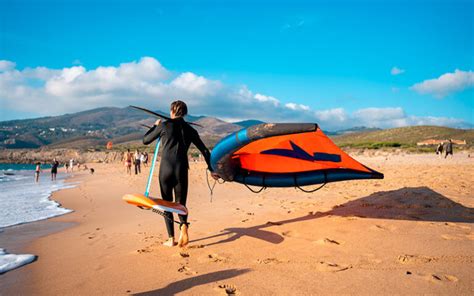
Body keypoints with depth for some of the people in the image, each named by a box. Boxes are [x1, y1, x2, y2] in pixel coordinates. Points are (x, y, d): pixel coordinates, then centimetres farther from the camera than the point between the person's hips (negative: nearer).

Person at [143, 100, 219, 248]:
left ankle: (171, 239, 11)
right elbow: (204, 151, 9)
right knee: (181, 202, 12)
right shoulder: (190, 130, 9)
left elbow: (145, 140, 11)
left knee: (167, 203, 11)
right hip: (181, 170, 2)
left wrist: (155, 126, 26)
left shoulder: (164, 126, 0)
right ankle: (183, 226, -18)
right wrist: (211, 169, 16)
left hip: (166, 169, -1)